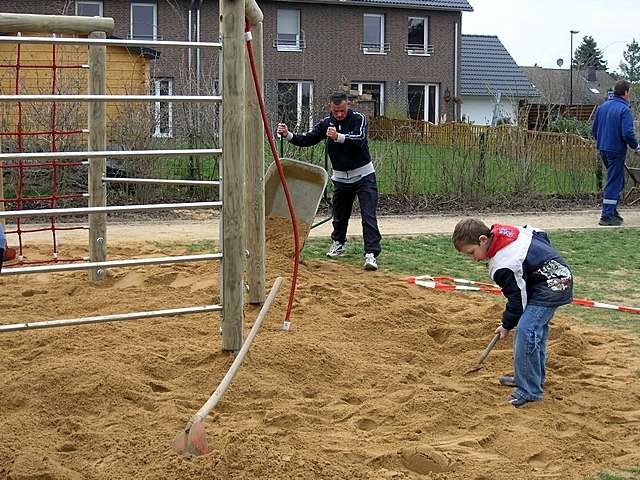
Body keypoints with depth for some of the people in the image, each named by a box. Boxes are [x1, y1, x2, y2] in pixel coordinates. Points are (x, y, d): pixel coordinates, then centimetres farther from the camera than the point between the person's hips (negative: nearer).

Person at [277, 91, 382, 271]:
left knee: (368, 216, -13)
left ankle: (371, 253, -14)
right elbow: (307, 140, -1)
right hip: (340, 177, 4)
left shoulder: (358, 119, -14)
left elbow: (359, 140, -31)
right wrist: (288, 135, -18)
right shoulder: (326, 123, -1)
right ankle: (339, 243, 42)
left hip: (363, 176, -4)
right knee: (339, 215, 17)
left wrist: (338, 137, -47)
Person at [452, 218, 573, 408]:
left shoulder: (503, 267, -23)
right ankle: (534, 376, 32)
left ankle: (529, 390, -15)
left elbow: (517, 299, -15)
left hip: (551, 286, -12)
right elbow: (540, 235, 16)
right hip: (561, 275, 12)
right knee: (537, 326, 20)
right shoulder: (506, 232, 4)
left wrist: (507, 325, 0)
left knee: (526, 330, -19)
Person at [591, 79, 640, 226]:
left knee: (616, 181, 21)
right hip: (616, 150, -8)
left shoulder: (602, 107, 9)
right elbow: (627, 133, -22)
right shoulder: (624, 110, -15)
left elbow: (594, 130, 14)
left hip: (602, 149, 8)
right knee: (614, 183, -1)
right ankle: (607, 216, -1)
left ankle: (612, 210, 25)